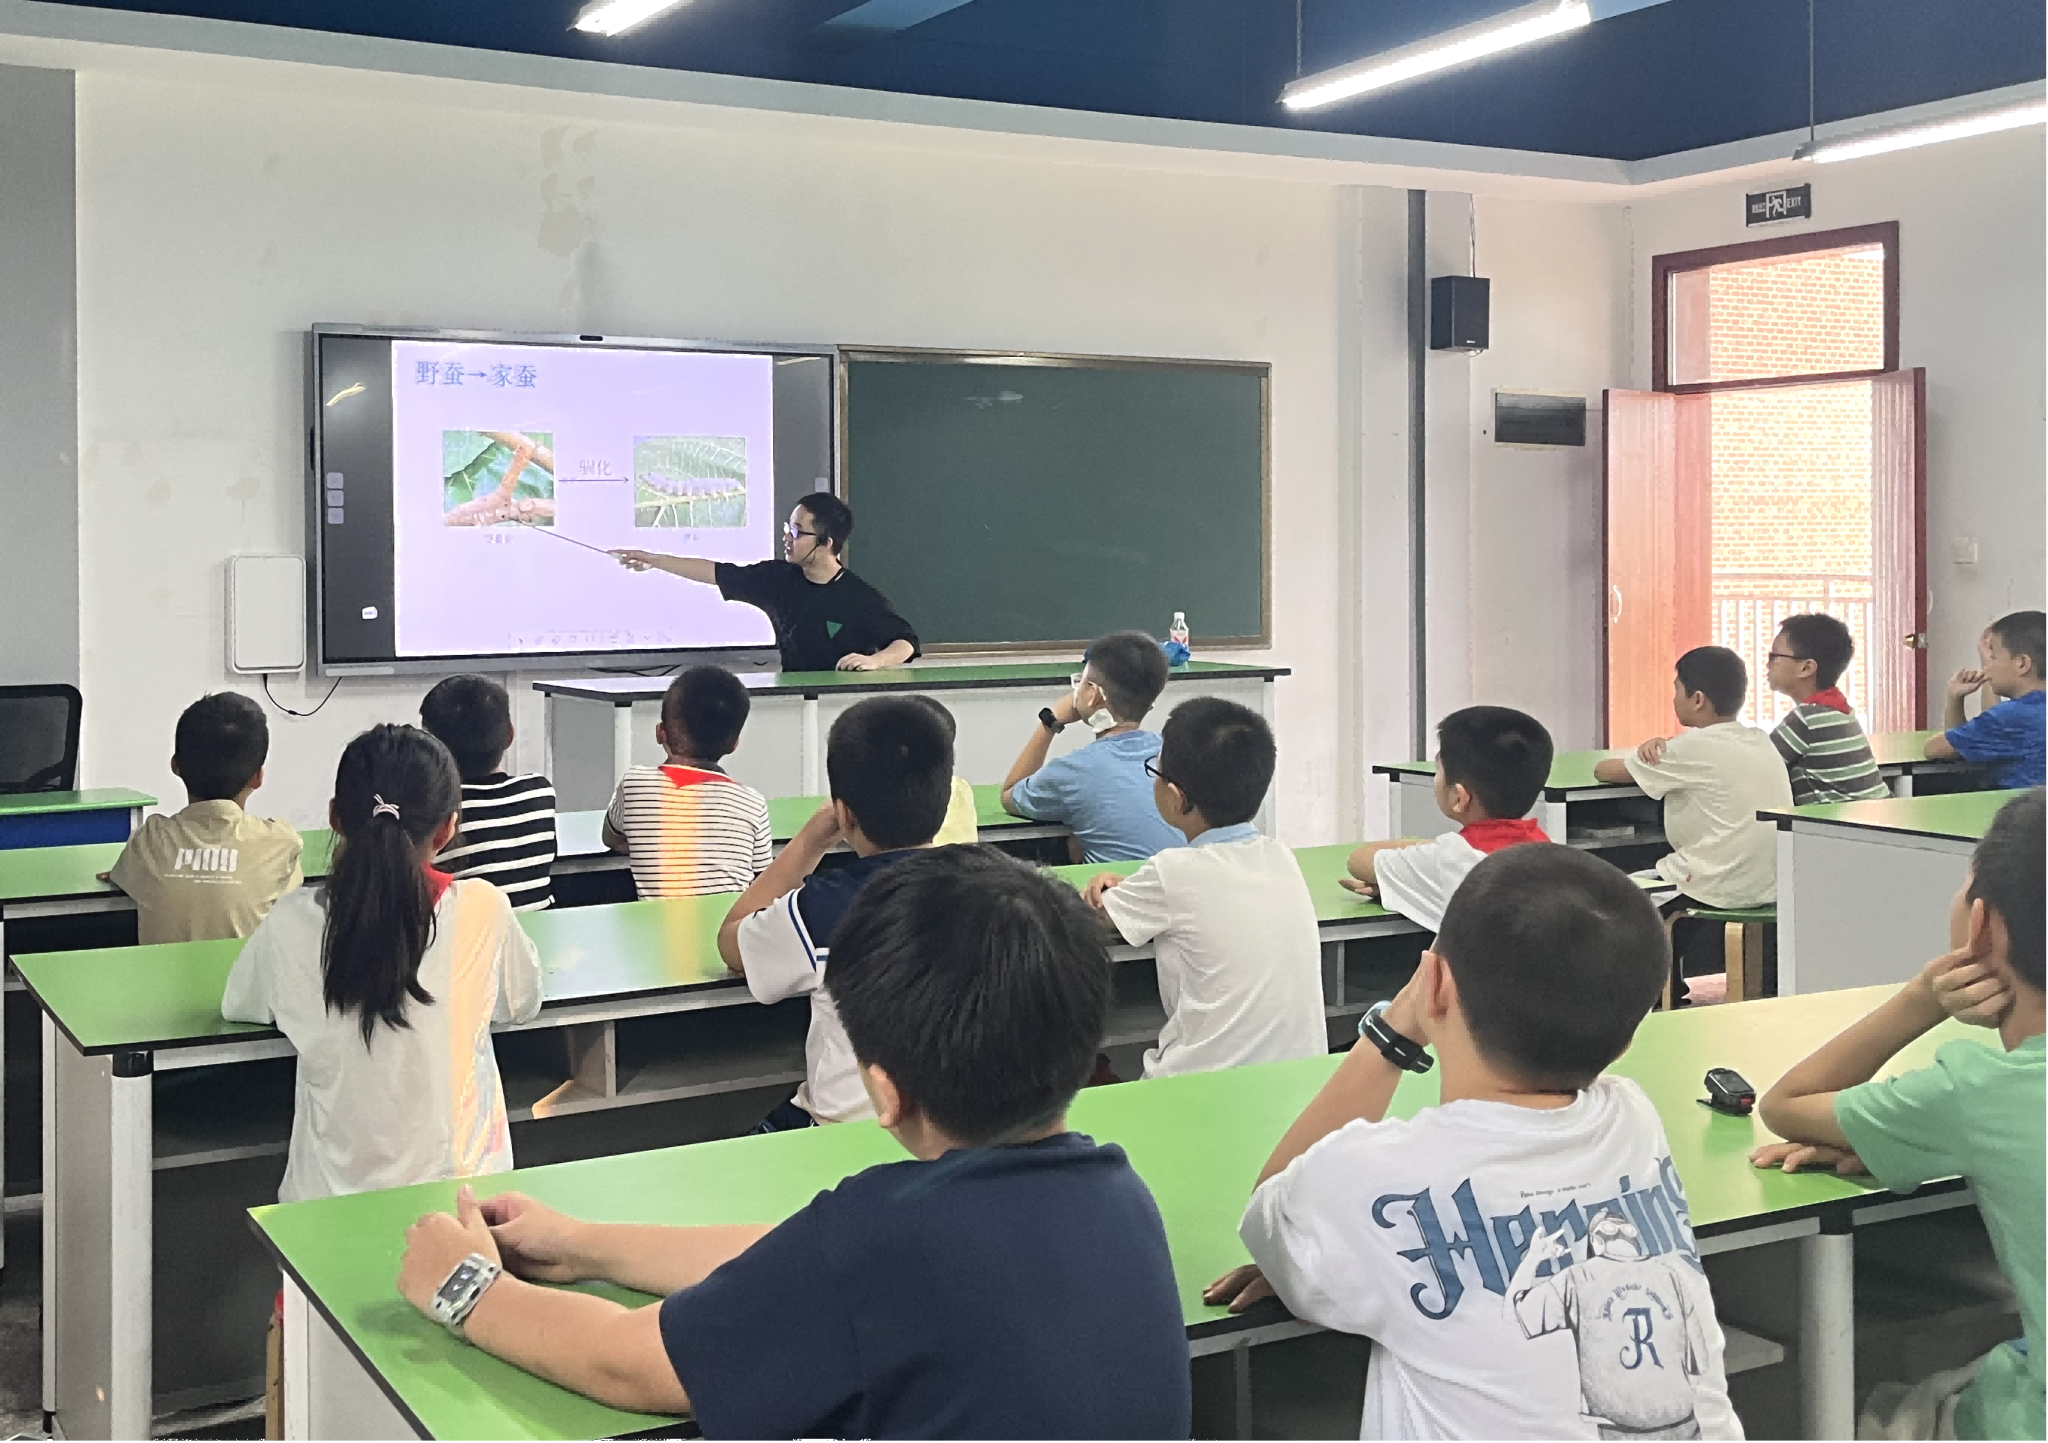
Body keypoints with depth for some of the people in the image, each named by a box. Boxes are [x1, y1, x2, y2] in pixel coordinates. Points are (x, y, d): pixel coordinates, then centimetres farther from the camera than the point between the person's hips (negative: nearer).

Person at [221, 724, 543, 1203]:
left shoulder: (292, 924, -8)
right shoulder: (483, 911, -9)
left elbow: (238, 1006, 14)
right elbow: (524, 1003, 11)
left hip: (332, 1197, 0)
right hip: (463, 1196, 0)